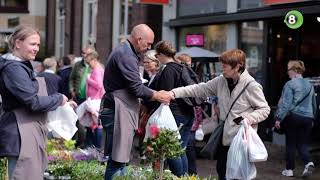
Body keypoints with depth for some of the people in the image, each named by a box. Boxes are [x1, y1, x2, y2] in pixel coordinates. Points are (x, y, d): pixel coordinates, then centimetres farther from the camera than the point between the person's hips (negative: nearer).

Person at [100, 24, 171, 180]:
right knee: (118, 160, -8)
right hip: (119, 112, -11)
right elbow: (137, 88, -20)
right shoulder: (126, 55, -17)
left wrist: (155, 93, 15)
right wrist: (157, 96, -6)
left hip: (120, 110, 11)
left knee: (119, 158, 13)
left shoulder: (124, 51, 17)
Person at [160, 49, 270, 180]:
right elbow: (199, 89, 3)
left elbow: (264, 109, -6)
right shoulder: (221, 81, 5)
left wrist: (248, 119, -22)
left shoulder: (251, 86, -12)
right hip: (224, 138, 6)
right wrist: (174, 93, -6)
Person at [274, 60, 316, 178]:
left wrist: (278, 118, -11)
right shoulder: (309, 85, 11)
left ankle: (289, 169, 12)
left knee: (291, 144, 5)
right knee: (303, 144, 11)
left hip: (293, 116, -5)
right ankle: (308, 163, -12)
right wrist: (312, 117, 29)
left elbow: (285, 103, -15)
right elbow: (314, 104, 19)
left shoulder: (290, 84, -10)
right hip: (307, 118, 5)